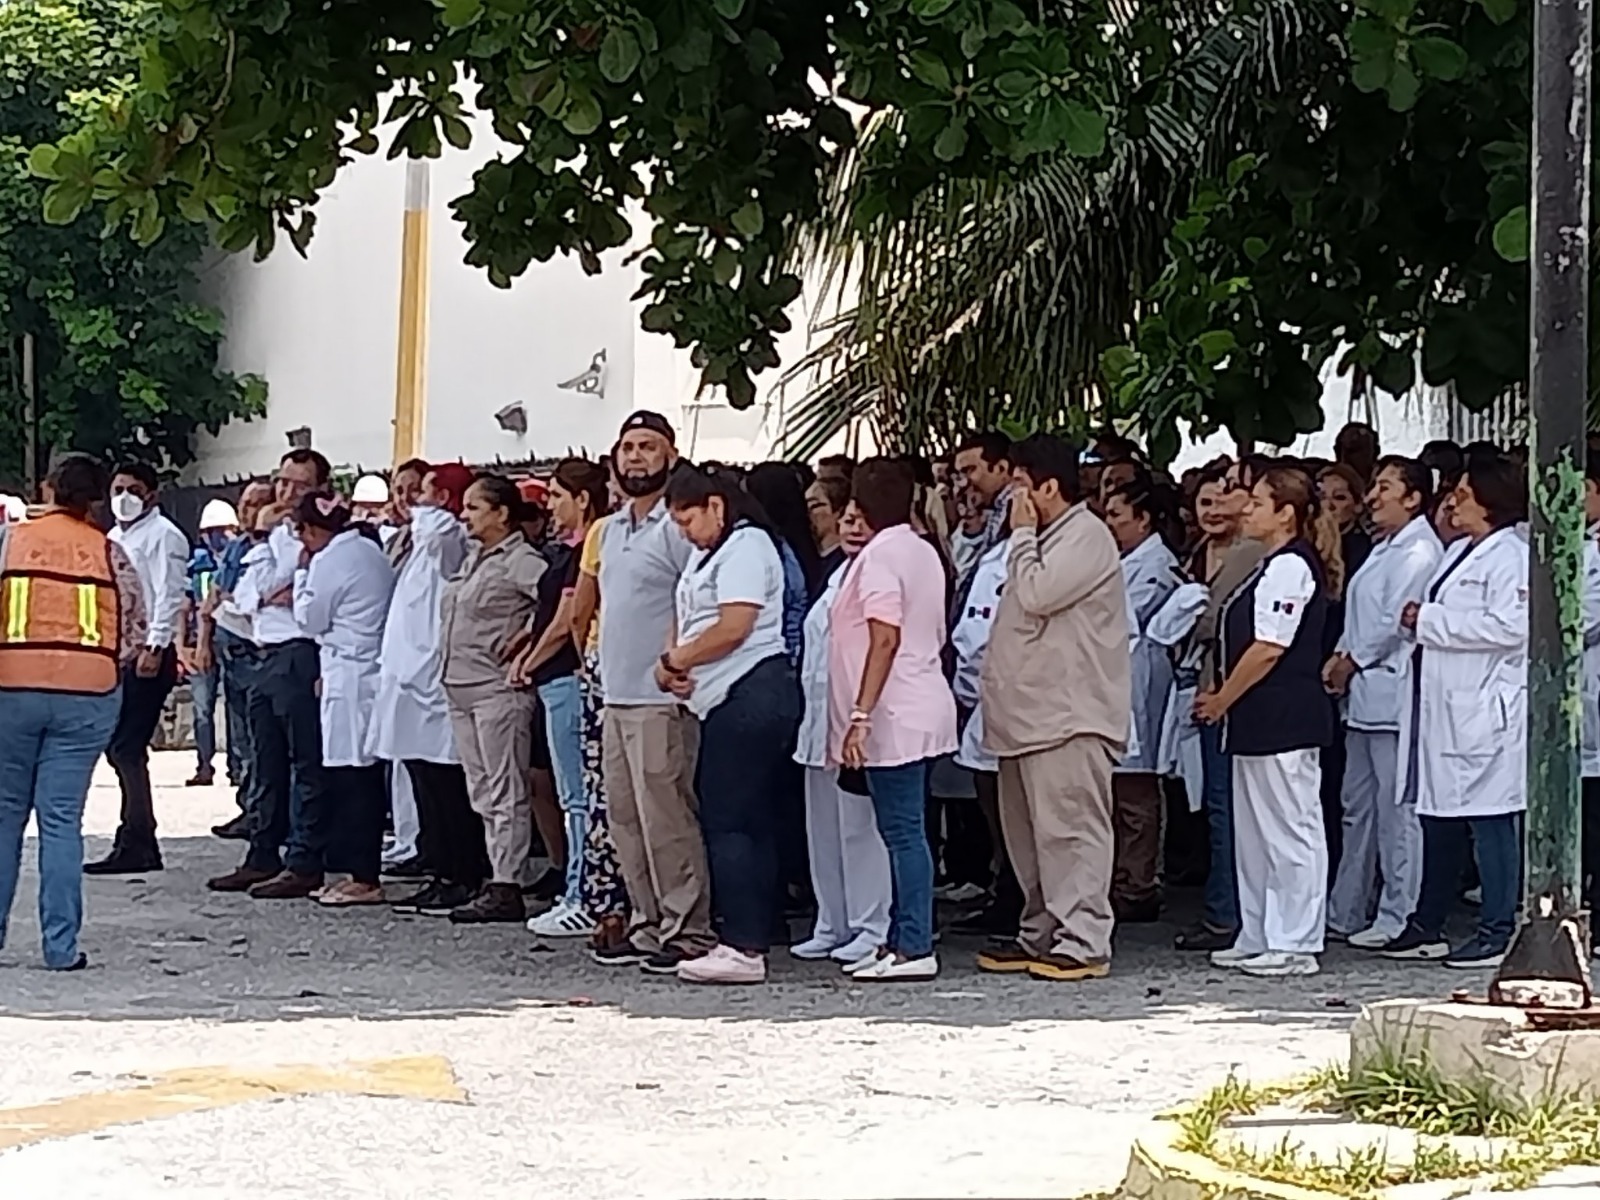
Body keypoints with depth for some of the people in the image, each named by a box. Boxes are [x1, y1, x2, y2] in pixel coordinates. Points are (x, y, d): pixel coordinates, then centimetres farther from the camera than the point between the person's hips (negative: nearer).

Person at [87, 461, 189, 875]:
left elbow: (169, 596, -14)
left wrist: (155, 646, -22)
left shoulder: (163, 535, -5)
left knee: (127, 748, -12)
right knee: (118, 747, 8)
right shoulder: (114, 537, 21)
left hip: (147, 654, -9)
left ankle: (136, 844, -9)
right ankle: (138, 840, 13)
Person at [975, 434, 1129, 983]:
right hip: (1030, 710, 10)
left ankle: (1083, 941, -11)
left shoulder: (1087, 535, -9)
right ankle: (1040, 933, 20)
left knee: (1070, 827, -10)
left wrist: (1022, 534, -8)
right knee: (1028, 830, 13)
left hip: (1068, 714, -10)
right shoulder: (1045, 538, 21)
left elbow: (1036, 594, -20)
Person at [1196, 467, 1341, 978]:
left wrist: (1222, 700, -10)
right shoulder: (1275, 565, 17)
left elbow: (1268, 648, -19)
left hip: (1284, 719, -11)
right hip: (1263, 720, 11)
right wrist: (1223, 697, 12)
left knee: (1291, 830, -5)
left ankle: (1296, 945, -2)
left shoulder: (1290, 567, -15)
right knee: (1256, 831, 15)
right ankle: (1259, 938, 22)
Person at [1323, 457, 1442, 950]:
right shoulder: (1383, 549, 18)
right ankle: (1346, 913, 21)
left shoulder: (1419, 552, -12)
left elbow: (1395, 623, -17)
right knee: (1358, 805, 14)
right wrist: (1339, 657, 7)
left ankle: (1396, 918, -2)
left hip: (1393, 692, -11)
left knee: (1397, 808, -6)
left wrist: (1351, 664, -7)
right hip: (1364, 696, 11)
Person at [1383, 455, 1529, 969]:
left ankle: (1499, 931, 2)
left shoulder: (1510, 558, -11)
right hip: (1443, 709, 10)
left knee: (1489, 818, -4)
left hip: (1484, 712, -10)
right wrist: (1418, 623, 5)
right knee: (1439, 817, 14)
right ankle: (1427, 927, 22)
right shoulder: (1458, 553, 18)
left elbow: (1509, 628, -23)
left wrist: (1429, 621, -16)